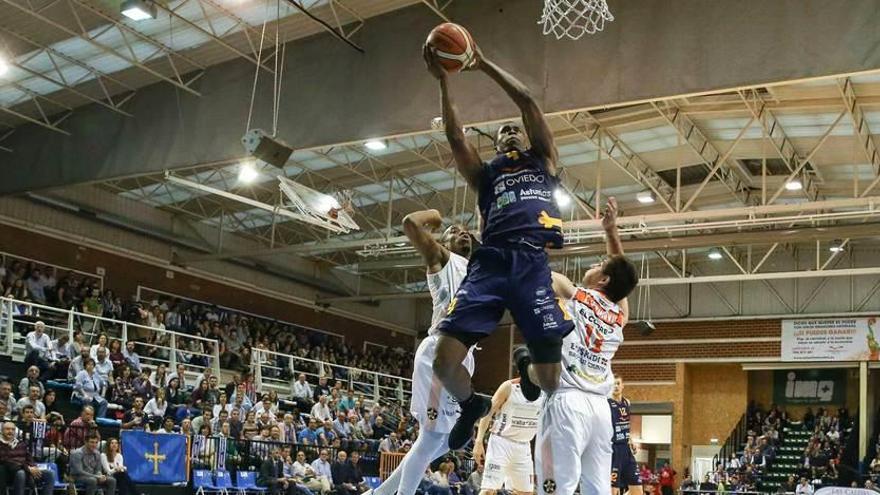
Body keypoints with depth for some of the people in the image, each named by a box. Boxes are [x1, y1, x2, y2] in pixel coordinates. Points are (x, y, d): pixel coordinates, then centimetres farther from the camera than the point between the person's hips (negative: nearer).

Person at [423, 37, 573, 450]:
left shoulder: (543, 161, 25)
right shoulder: (486, 174, 28)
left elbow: (527, 102, 17)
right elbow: (455, 137, 13)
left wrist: (483, 64, 19)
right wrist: (442, 81, 8)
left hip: (533, 264, -1)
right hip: (490, 262, 2)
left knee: (551, 381, -7)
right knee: (444, 361, -15)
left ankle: (530, 368, 32)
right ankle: (472, 405, 19)